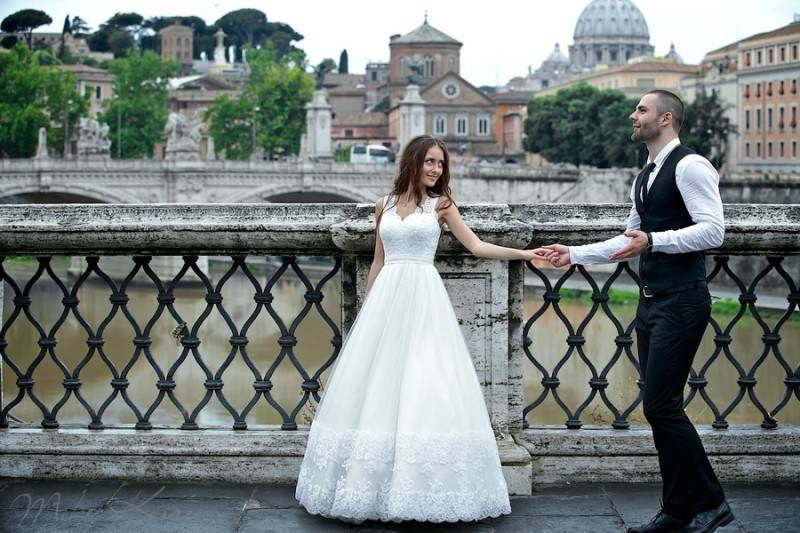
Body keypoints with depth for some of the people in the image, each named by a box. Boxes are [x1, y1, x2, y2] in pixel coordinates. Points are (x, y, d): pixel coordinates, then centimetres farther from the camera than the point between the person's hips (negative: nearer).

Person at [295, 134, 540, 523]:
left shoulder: (441, 204, 7)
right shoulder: (384, 206, 13)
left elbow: (477, 247, 3)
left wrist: (524, 253, -7)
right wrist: (368, 307, 15)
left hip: (423, 298, -2)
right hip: (386, 297, 2)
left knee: (425, 387, -8)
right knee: (376, 386, 0)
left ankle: (420, 488, -2)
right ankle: (371, 485, 8)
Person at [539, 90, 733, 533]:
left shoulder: (689, 166, -10)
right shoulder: (644, 178, 19)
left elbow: (713, 230, -19)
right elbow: (630, 241, 25)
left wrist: (653, 240, -27)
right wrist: (574, 255, 19)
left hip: (681, 302, -9)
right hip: (651, 301, 9)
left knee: (661, 406, -11)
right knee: (661, 408, 9)